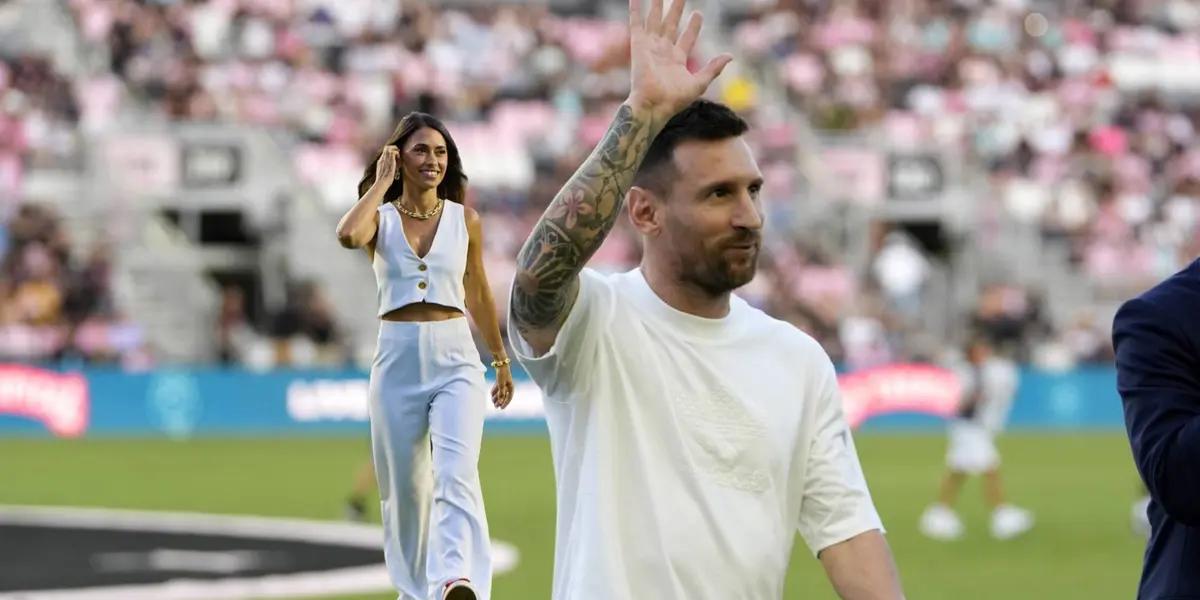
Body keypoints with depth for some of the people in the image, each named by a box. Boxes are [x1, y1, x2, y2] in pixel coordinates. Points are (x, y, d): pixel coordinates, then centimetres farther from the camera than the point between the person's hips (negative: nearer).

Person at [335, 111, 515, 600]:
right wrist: (381, 183, -10)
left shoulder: (464, 220, 8)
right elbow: (348, 235, -22)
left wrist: (500, 359, 25)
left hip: (455, 357, -1)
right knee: (404, 484, 9)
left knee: (456, 474, -21)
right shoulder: (380, 217, 3)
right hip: (397, 358, 1)